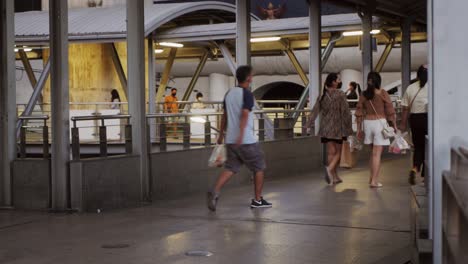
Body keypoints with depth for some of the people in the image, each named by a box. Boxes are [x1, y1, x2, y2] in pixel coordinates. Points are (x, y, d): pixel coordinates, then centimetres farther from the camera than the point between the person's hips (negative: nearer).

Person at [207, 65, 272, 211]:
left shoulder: (229, 93, 11)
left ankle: (215, 192, -17)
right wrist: (241, 135, -29)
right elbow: (245, 114, -22)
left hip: (230, 140, 6)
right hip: (247, 140, -6)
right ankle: (258, 200, 16)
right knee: (259, 167, 10)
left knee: (230, 168, 6)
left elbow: (225, 116, 19)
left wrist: (221, 134, 27)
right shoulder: (247, 94, -11)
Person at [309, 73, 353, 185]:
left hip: (325, 128, 4)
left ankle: (334, 176, 12)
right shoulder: (340, 95, -11)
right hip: (338, 127, -4)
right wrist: (349, 128, -6)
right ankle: (330, 168, -19)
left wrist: (309, 125, 6)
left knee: (331, 152, 10)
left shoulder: (322, 95, 3)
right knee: (338, 152, 7)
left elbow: (315, 111, 2)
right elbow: (345, 112, -12)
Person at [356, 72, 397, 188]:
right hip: (380, 122, -4)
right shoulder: (383, 93, -7)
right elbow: (390, 111, -6)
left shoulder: (364, 95, 4)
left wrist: (359, 129, 14)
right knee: (377, 153, -3)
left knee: (374, 152, 20)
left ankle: (372, 178, 21)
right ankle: (374, 181, -4)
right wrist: (394, 125, 4)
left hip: (367, 123, 4)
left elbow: (359, 113, 7)